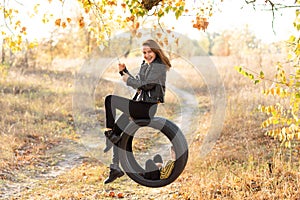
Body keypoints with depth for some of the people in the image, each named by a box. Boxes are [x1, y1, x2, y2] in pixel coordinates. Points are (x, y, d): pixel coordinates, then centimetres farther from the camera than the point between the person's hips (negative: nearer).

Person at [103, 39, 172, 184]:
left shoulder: (159, 67, -8)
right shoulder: (145, 65, 19)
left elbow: (145, 85, -17)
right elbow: (136, 83, 24)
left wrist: (128, 79, -6)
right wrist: (124, 71, 12)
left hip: (148, 107, -9)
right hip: (140, 105, 9)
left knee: (110, 100, -18)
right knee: (118, 129, 4)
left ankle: (109, 134, -14)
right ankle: (115, 168, 7)